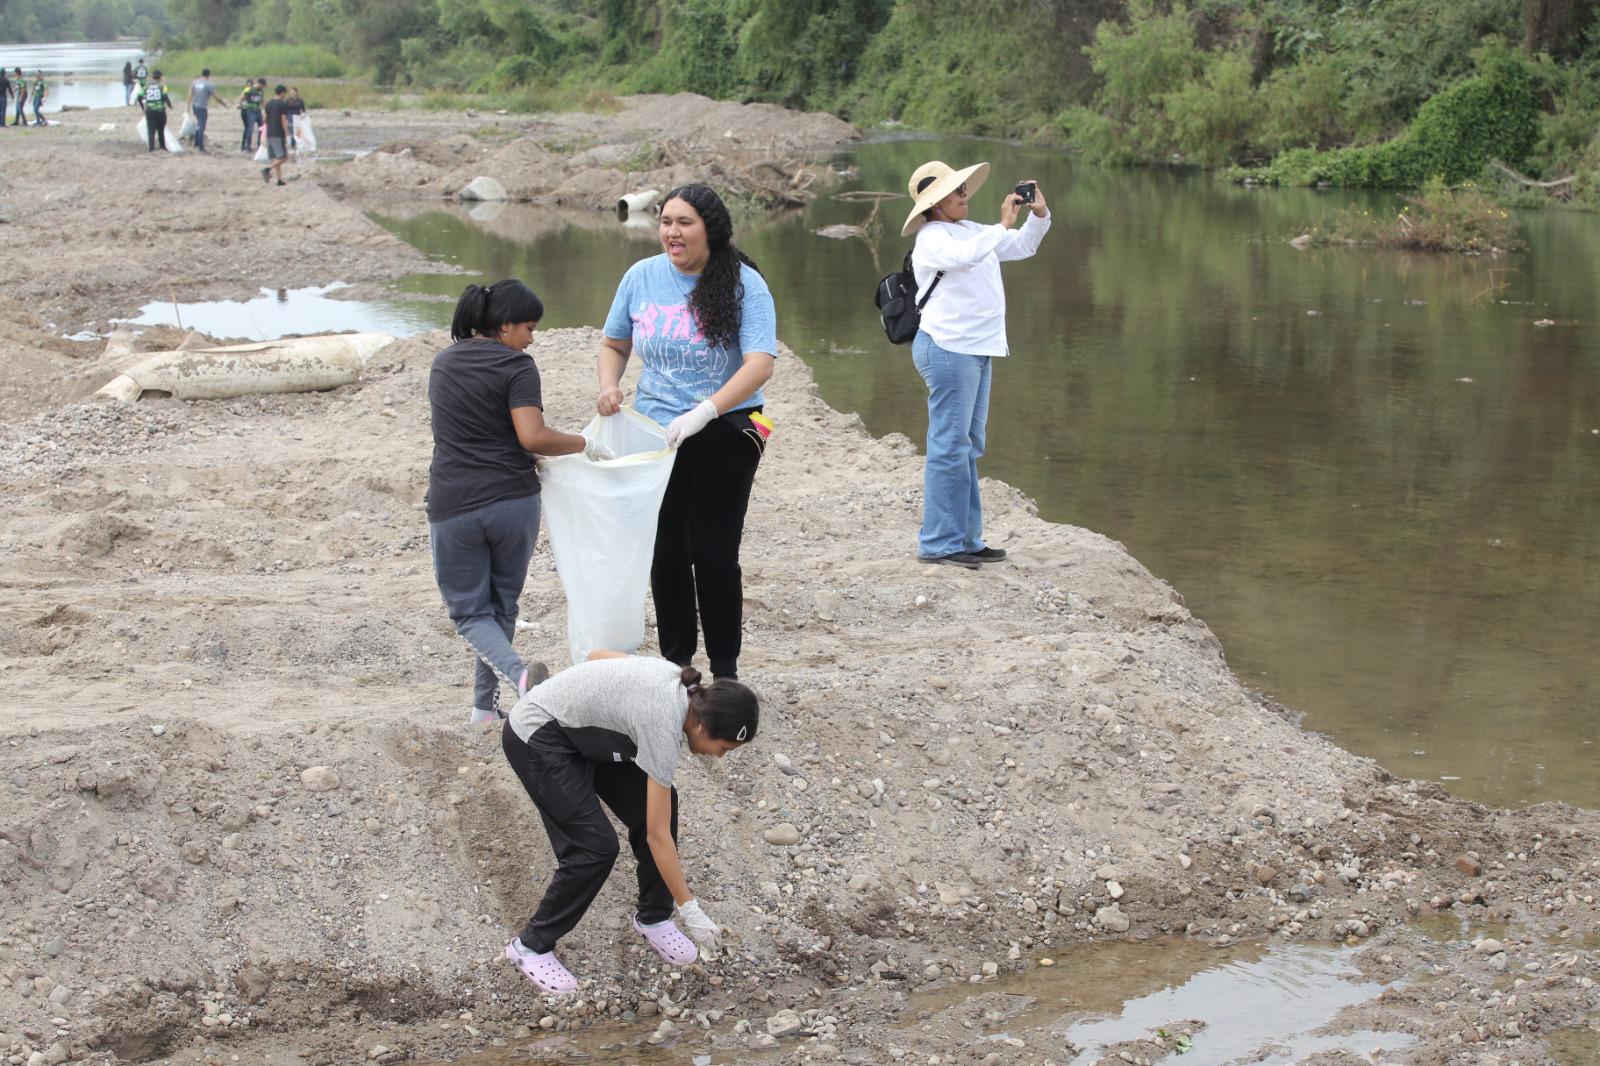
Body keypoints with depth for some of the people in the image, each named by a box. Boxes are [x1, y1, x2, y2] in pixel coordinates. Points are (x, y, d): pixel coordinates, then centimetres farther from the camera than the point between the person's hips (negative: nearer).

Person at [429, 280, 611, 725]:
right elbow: (532, 437, -19)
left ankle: (518, 674, -18)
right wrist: (585, 445, -7)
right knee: (502, 605, 16)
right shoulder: (517, 367, -8)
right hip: (513, 503, -2)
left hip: (453, 506, 2)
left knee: (470, 612, 7)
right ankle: (484, 705, 17)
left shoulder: (443, 363, 11)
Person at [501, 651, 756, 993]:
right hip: (536, 738, -9)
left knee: (656, 806, 0)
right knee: (595, 846, -14)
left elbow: (598, 655, 8)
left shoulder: (678, 681, -7)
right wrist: (691, 910, -17)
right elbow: (658, 836, -23)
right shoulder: (662, 727, -29)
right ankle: (532, 945, 4)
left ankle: (653, 917, 17)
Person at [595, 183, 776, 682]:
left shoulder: (744, 284, -11)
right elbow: (614, 344, 15)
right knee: (666, 554, 11)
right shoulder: (642, 277, 1)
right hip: (655, 435, 4)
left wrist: (703, 412, -32)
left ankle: (725, 673, 14)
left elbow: (760, 363, -21)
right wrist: (609, 387, -6)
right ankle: (674, 662, 27)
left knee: (714, 556, 0)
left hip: (723, 437, -4)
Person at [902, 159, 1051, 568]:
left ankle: (965, 539, 18)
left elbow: (1023, 247, 24)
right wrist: (1003, 225, -25)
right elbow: (964, 256, -31)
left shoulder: (972, 230, 17)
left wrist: (1038, 214, 7)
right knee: (950, 446, -10)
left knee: (969, 447, 12)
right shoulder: (932, 238, -10)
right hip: (948, 348, -10)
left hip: (977, 350, 10)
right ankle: (938, 543, -7)